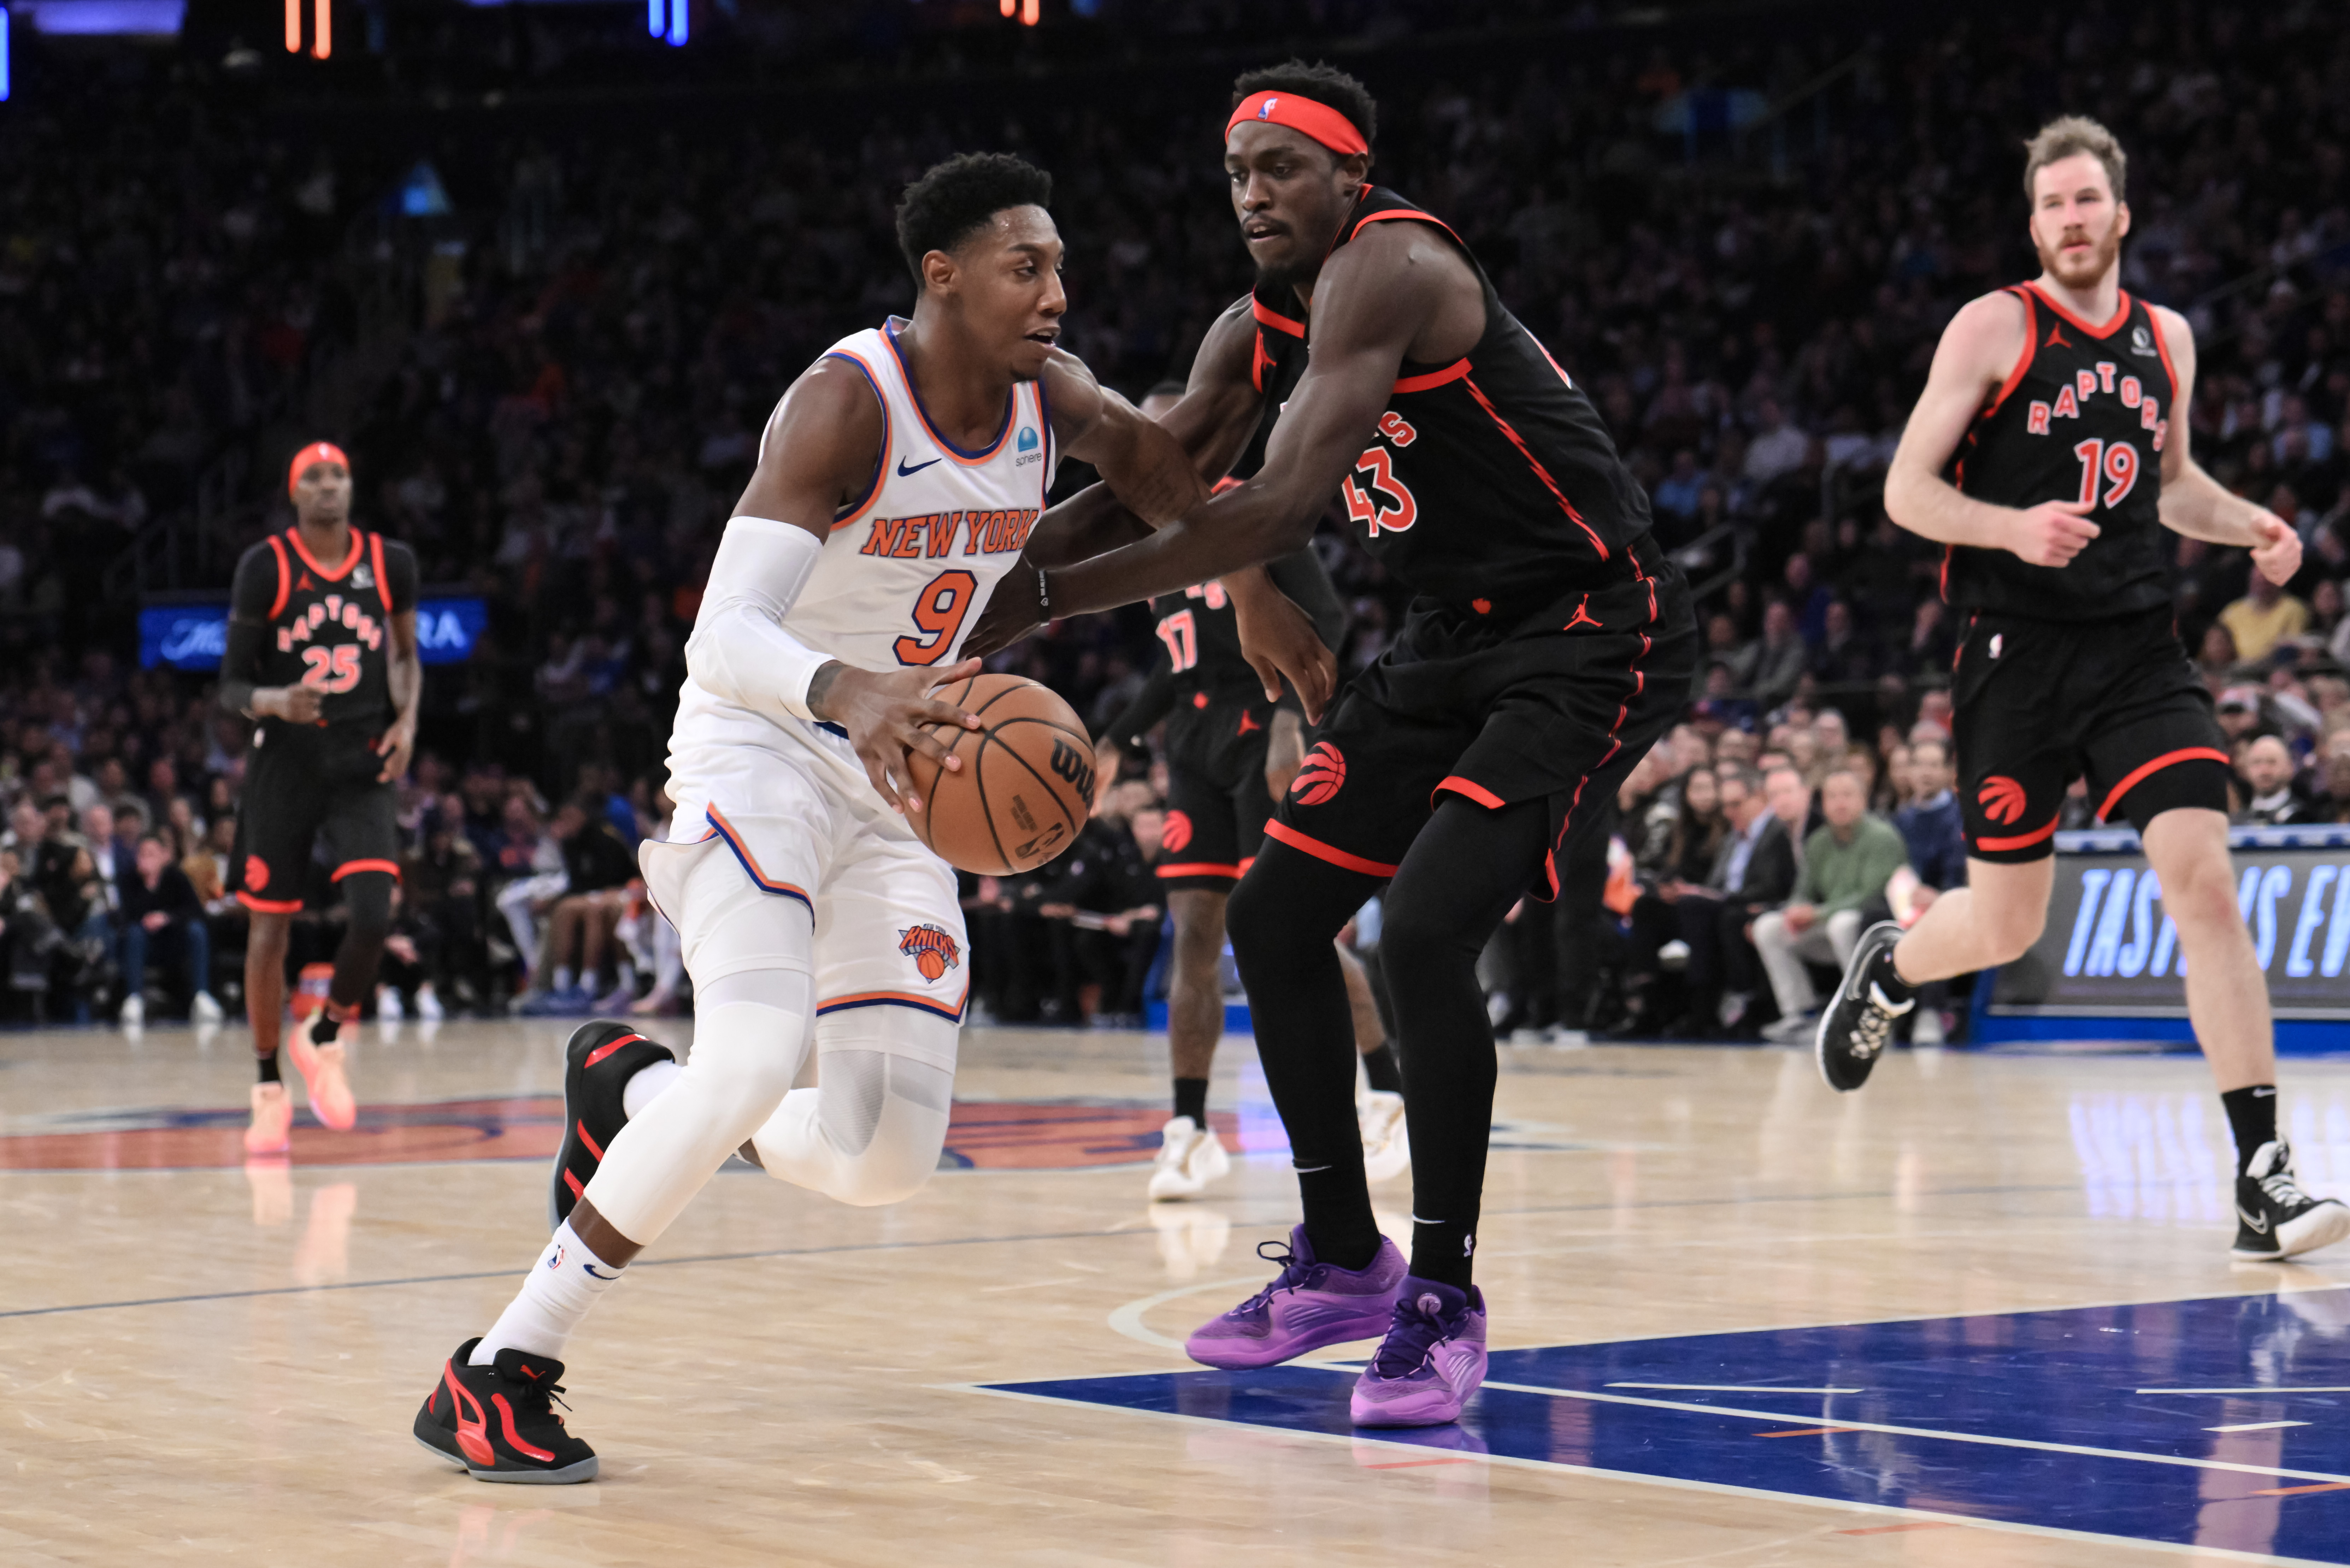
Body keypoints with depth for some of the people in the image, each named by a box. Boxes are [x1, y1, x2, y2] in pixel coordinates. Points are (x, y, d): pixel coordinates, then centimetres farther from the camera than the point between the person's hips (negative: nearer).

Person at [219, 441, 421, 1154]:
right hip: (284, 765, -1)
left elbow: (406, 655, 16)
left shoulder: (389, 562, 1)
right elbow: (231, 685, -3)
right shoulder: (265, 567, -6)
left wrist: (407, 720, -2)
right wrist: (272, 702, -25)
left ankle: (325, 1040, 11)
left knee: (373, 920, -15)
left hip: (362, 766, 1)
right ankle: (269, 1090, 18)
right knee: (269, 929, 4)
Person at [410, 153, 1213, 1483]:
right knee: (757, 1061, -30)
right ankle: (498, 1375, -21)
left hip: (900, 776, 7)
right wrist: (851, 692, -50)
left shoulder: (1054, 396, -4)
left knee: (890, 1158, -3)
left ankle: (633, 1092, 27)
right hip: (761, 744, -7)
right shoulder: (850, 402, -23)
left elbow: (1148, 453, 16)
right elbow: (723, 636, -31)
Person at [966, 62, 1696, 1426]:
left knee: (1427, 929, -24)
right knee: (1275, 919, 9)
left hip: (1592, 634, -10)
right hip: (1456, 640, 10)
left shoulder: (1390, 268, -23)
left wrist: (1051, 599, -31)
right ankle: (1345, 1263, 23)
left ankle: (1445, 1301, -9)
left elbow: (1282, 507, -32)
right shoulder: (1259, 330, 6)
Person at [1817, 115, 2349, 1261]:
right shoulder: (1994, 328, -3)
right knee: (2005, 928, 6)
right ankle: (1887, 968, 44)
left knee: (2202, 879, -15)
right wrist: (2014, 528, -23)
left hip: (2138, 649, 3)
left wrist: (2252, 526, 8)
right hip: (2019, 651, -3)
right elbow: (1906, 489, -6)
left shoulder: (2166, 339, 12)